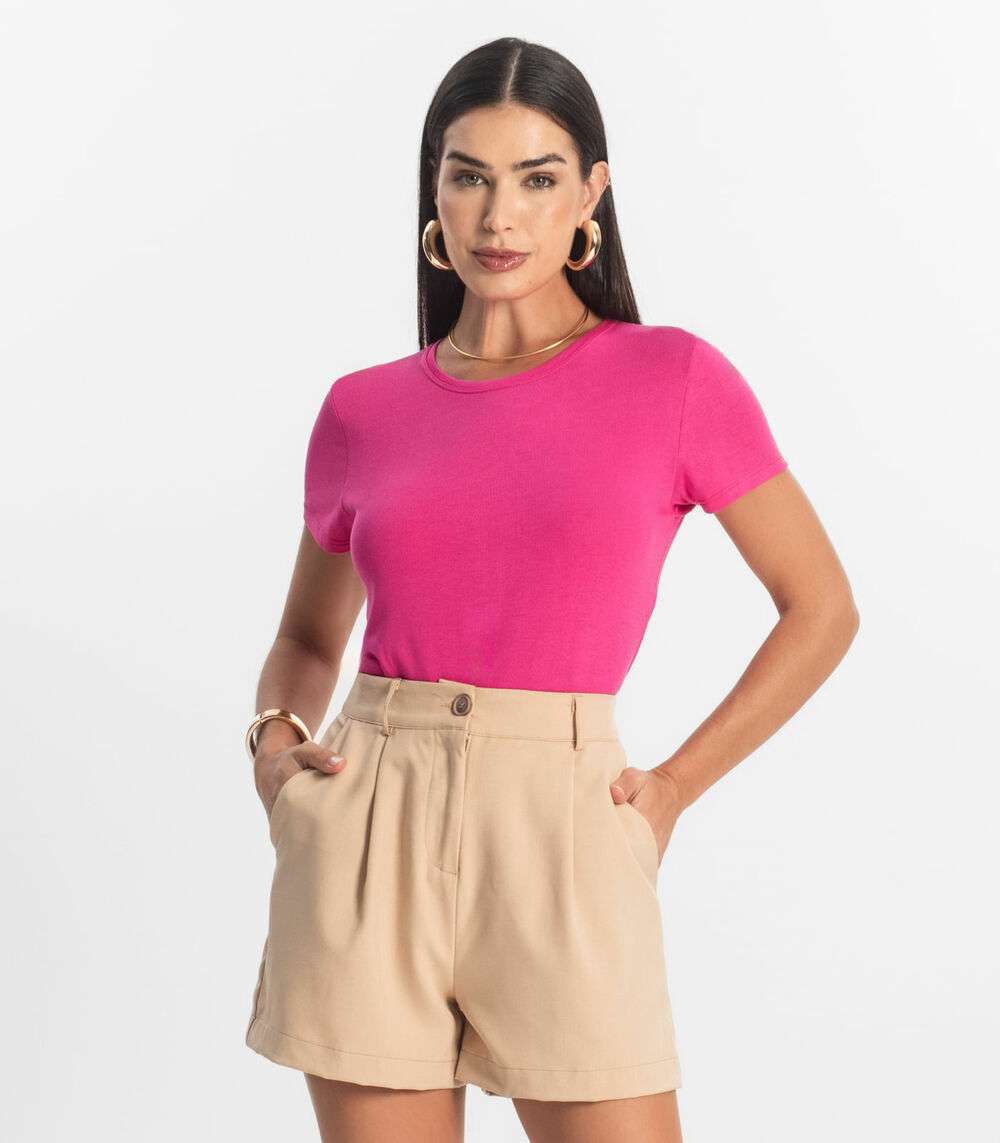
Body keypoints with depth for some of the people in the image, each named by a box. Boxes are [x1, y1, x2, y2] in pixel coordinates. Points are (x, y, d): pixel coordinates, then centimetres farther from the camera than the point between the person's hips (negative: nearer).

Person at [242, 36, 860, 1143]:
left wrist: (671, 789, 1)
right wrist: (276, 739, 2)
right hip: (369, 835, 2)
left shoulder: (673, 378, 1)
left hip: (561, 836, -2)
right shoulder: (362, 412, 9)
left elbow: (821, 607, 6)